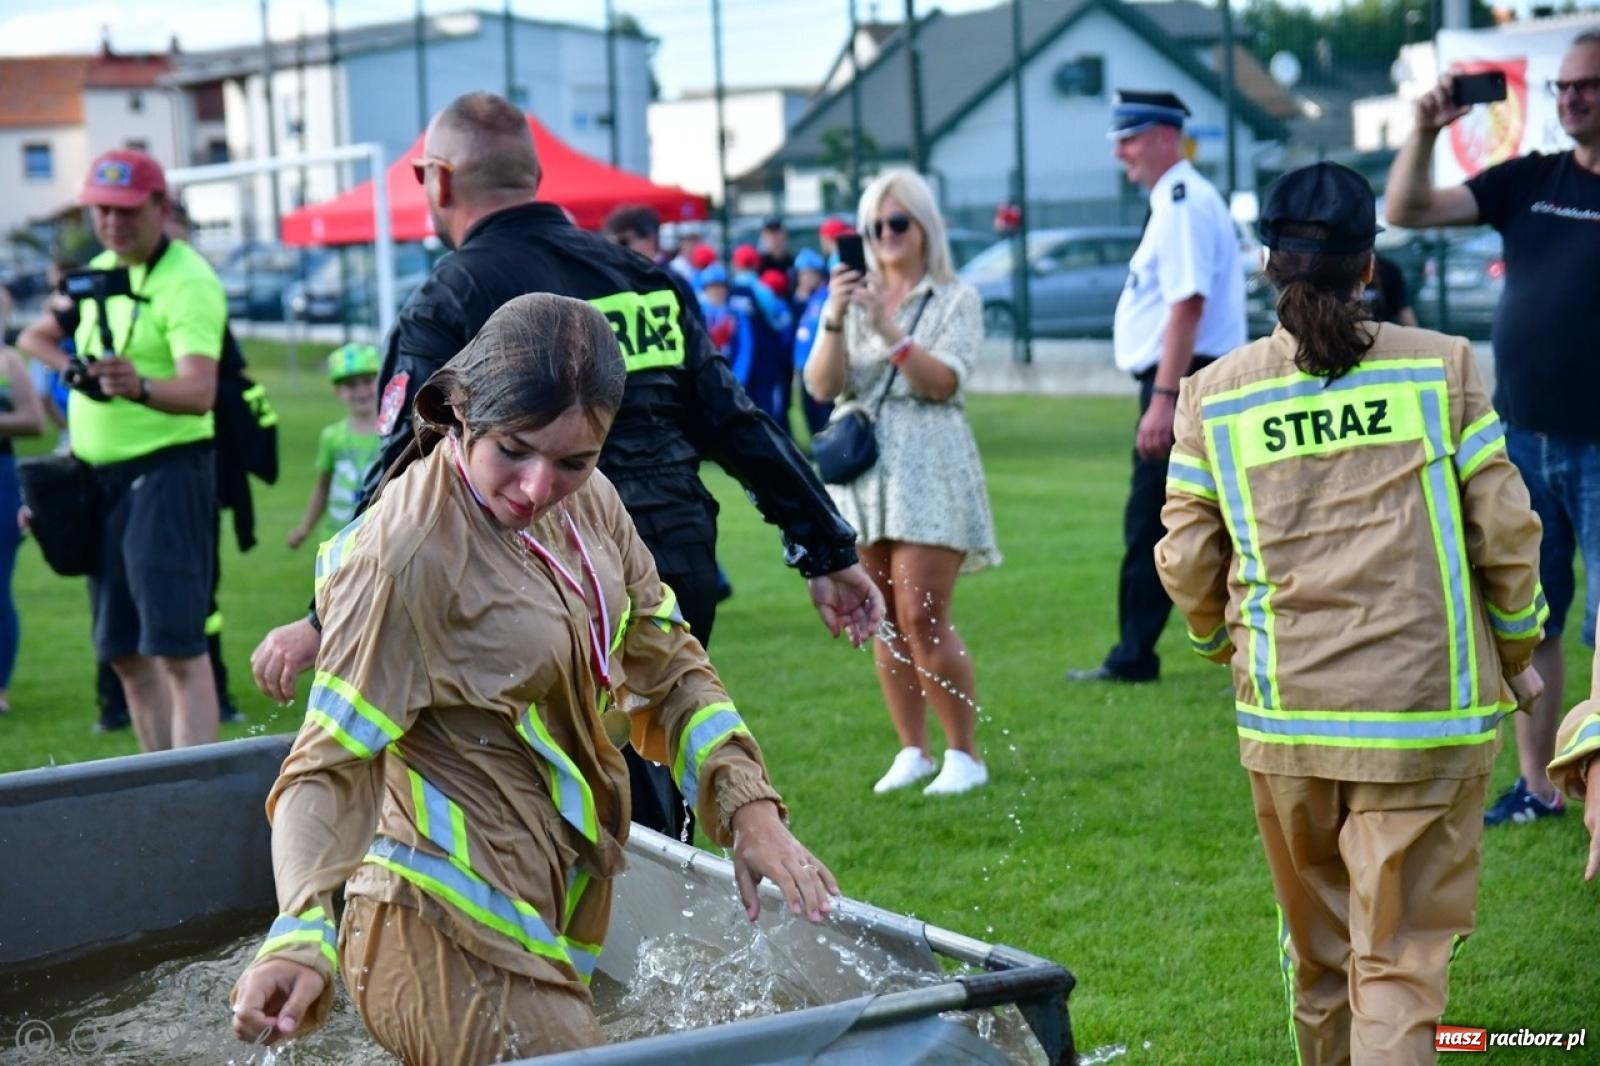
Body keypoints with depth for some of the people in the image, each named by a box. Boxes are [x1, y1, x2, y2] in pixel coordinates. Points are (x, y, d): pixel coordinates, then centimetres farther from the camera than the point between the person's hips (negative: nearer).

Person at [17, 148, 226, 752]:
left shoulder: (188, 282, -14)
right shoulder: (100, 270, 12)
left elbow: (199, 391, -28)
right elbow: (35, 337, 28)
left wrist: (141, 387, -47)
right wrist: (72, 367, 9)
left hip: (165, 471, -8)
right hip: (99, 476, 8)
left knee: (177, 648, -13)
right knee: (124, 652, 11)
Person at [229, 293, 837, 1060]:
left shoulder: (587, 504, 1)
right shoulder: (407, 553, -21)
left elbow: (665, 666, 8)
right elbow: (332, 764, -20)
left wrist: (749, 806, -6)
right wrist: (302, 936, -35)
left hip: (546, 920, 8)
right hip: (453, 938, -8)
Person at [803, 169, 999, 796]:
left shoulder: (956, 299, 4)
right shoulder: (855, 299, 13)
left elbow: (944, 381, -10)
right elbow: (821, 386, 2)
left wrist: (889, 330, -20)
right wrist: (833, 320, -12)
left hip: (928, 466, -4)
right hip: (862, 465, 4)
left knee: (922, 617, -11)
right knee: (884, 622, 5)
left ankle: (964, 754, -1)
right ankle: (912, 751, 14)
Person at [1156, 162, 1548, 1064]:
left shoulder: (1216, 396, 1)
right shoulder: (1442, 367, -3)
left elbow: (1186, 561, 3)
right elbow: (1506, 531, -3)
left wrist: (1223, 642, 24)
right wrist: (1517, 652, 13)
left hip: (1285, 719, 2)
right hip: (1427, 718, -2)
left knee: (1316, 947, 20)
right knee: (1401, 958, 2)